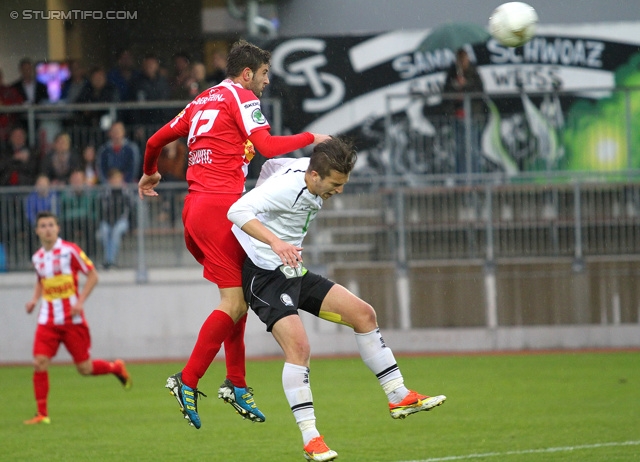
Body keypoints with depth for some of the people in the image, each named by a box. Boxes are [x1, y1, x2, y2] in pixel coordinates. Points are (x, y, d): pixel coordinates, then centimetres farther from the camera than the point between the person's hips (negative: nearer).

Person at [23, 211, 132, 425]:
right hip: (48, 320, 4)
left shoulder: (70, 250, -9)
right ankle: (42, 414, -5)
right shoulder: (37, 258, 7)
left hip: (72, 319, -4)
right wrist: (34, 299, 6)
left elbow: (92, 275, -5)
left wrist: (80, 301, -15)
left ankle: (116, 368, 32)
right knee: (40, 363, -13)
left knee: (84, 368, 1)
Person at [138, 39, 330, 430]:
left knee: (238, 295, 15)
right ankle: (187, 381, -12)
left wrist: (150, 173, 48)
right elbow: (267, 146, -14)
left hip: (195, 206, 9)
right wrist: (310, 138, 1)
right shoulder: (241, 97, -1)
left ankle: (236, 383, 13)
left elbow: (157, 140, 28)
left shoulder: (202, 102, 22)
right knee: (234, 302, -10)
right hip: (220, 205, -9)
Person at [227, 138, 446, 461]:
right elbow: (237, 211, -37)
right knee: (298, 346, -26)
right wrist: (275, 241, -50)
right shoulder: (287, 186, -25)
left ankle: (399, 397, 13)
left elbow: (272, 165, 23)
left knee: (363, 314, 5)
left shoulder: (314, 176, 2)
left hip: (294, 274, 10)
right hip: (264, 276, -10)